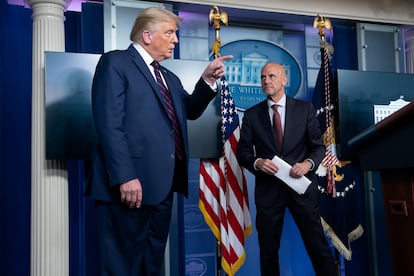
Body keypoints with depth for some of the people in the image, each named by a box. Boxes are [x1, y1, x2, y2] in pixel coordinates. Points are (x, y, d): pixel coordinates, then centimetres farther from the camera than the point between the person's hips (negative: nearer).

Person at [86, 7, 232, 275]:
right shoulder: (115, 62, -3)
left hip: (162, 186, 8)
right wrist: (125, 177, -21)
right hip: (131, 185, -8)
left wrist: (208, 80, 9)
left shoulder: (169, 77, 23)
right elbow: (109, 125, -14)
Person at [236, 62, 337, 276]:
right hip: (267, 188, 1)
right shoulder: (251, 114, 6)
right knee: (268, 248, 11)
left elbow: (318, 146, 5)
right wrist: (257, 162, -15)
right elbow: (242, 151, 6)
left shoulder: (304, 109, 5)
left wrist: (308, 163, -16)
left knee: (317, 244, 1)